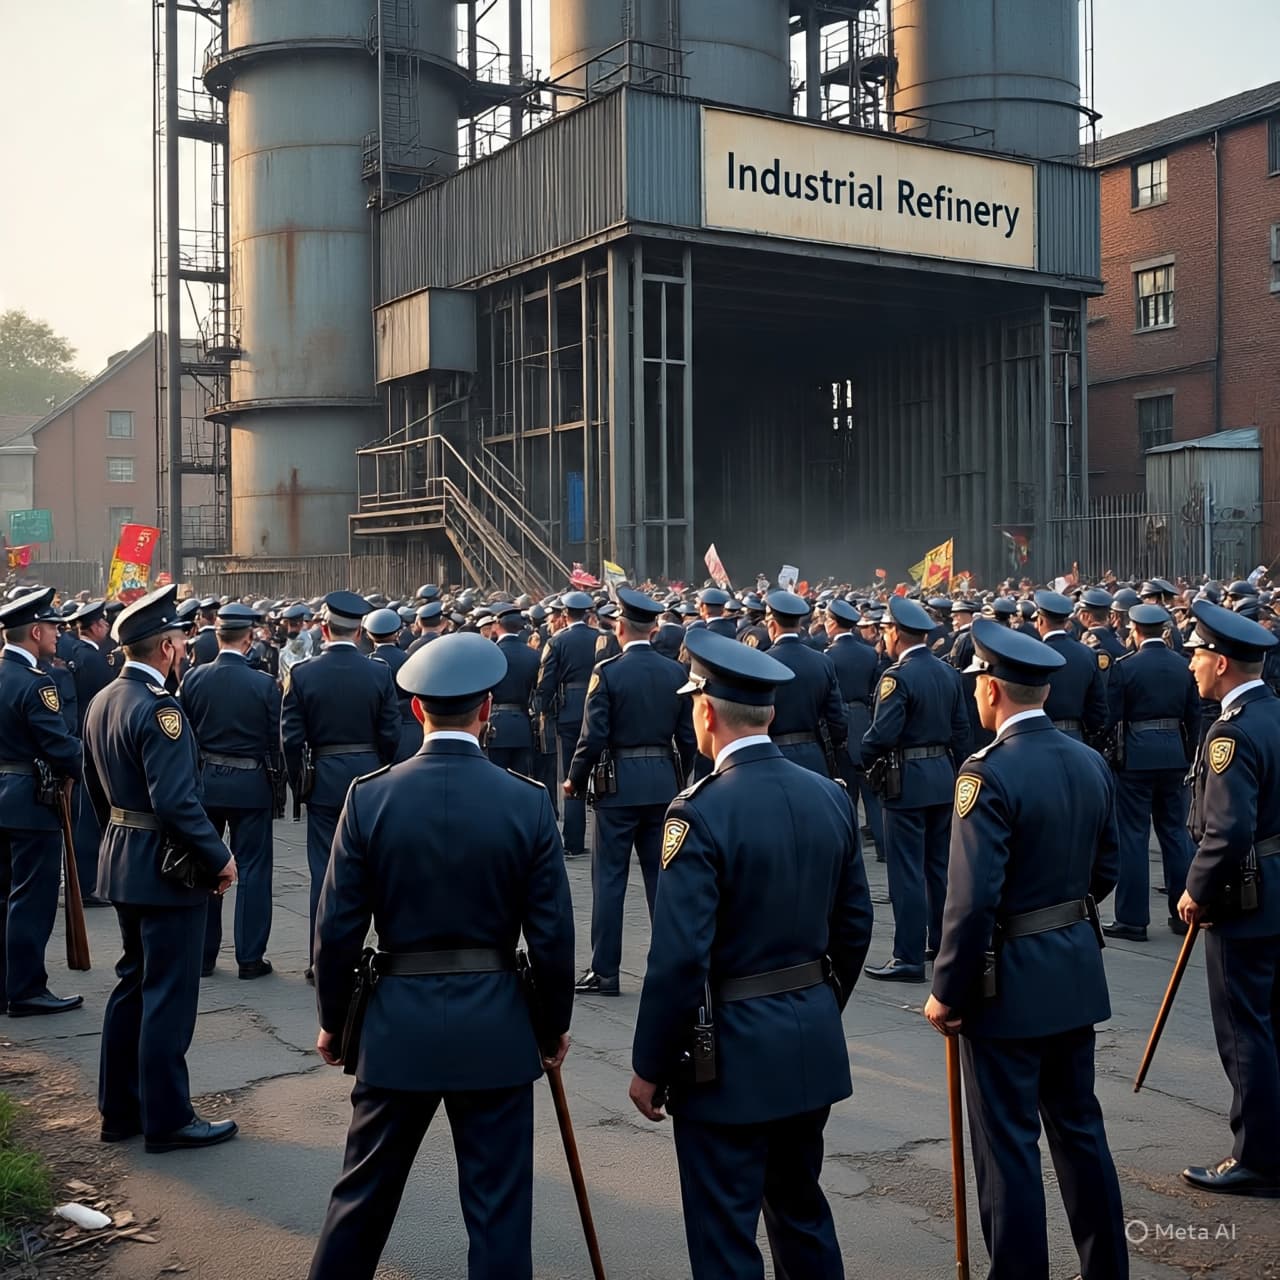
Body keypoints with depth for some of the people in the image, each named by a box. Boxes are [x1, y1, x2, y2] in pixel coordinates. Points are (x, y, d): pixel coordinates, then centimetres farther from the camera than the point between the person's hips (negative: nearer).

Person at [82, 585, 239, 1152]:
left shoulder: (101, 702, 8)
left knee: (133, 983, 19)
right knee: (169, 994, 1)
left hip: (122, 862, 10)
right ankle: (167, 1118, 10)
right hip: (167, 868, -10)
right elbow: (176, 802, -27)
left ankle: (119, 1108, 28)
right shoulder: (158, 708, -22)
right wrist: (219, 857, -17)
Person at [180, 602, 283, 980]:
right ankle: (250, 957, 7)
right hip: (251, 785, -3)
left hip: (204, 782, 3)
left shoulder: (193, 678, -4)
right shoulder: (264, 684, -13)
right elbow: (276, 739, -7)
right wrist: (273, 773, 10)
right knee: (253, 869, 5)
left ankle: (201, 954, 19)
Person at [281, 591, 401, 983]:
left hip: (323, 779, -1)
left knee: (324, 871, 5)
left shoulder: (301, 673, -7)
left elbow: (291, 738, -5)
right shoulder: (380, 672, -5)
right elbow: (390, 734, -2)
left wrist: (299, 782, 7)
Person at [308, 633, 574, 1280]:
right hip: (495, 1028, -1)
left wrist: (333, 1021, 11)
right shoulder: (529, 802, -9)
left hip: (397, 1021, 1)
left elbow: (336, 929, -4)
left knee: (363, 1194, 17)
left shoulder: (369, 797, -7)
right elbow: (552, 936, -5)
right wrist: (554, 1026, 10)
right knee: (498, 1207, 8)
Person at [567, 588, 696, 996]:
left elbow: (594, 737, -13)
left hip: (619, 785, -4)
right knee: (661, 878, 11)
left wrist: (575, 781, 1)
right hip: (664, 785, 4)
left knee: (610, 879, 3)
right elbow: (688, 737, 5)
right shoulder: (676, 673, 3)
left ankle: (604, 971, 6)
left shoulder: (607, 672, -11)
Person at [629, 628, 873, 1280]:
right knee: (802, 1208, 23)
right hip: (814, 1044, 7)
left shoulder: (700, 812, -20)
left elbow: (679, 957, -21)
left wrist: (650, 1067, -10)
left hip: (731, 1053, -7)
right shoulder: (830, 796, 1)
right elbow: (854, 923, 9)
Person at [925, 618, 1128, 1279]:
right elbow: (1105, 870, 13)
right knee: (1079, 1126, 20)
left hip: (1010, 979, -8)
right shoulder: (1091, 762, 3)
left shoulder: (989, 772, -21)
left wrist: (947, 994, -13)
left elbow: (972, 900, -23)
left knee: (1008, 1144, 4)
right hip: (1077, 973, 8)